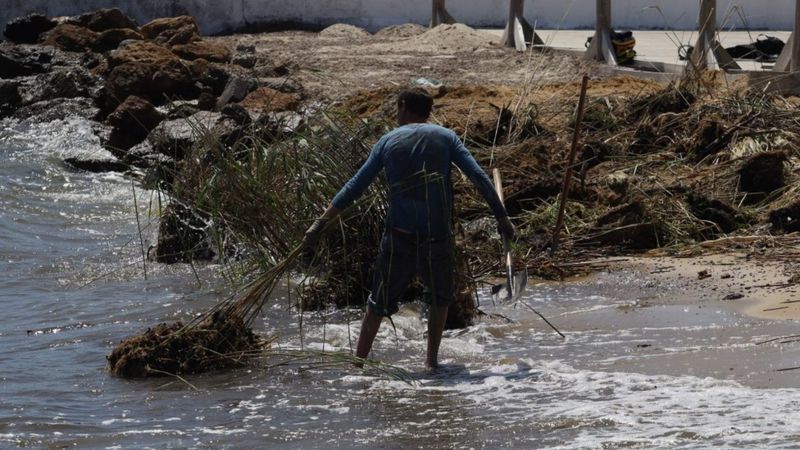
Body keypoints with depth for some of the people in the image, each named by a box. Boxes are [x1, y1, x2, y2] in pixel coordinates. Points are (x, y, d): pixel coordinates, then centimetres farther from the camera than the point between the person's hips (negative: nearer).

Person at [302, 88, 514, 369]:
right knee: (440, 297, 22)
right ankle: (432, 359, 18)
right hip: (438, 237, 0)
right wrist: (502, 217, 2)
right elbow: (478, 177, -3)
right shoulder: (445, 137, 5)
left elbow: (355, 187, 3)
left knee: (380, 302, 12)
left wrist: (321, 222, 5)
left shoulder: (388, 141, 6)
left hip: (400, 235, 0)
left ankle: (359, 360, 10)